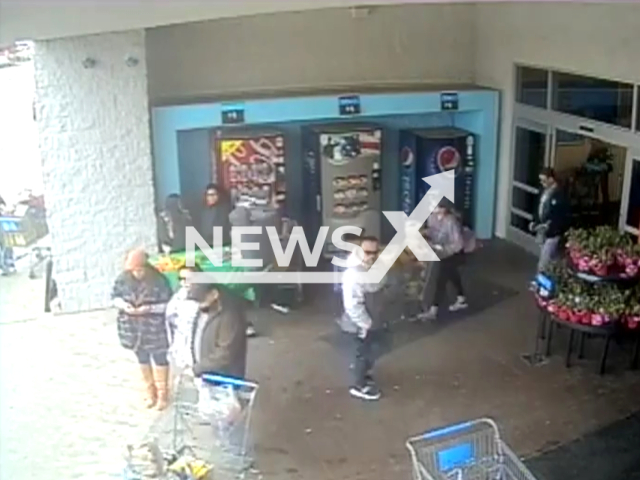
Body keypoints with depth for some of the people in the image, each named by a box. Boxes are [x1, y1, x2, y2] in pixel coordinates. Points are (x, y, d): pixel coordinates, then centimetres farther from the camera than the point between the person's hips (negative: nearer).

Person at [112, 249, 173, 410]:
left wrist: (148, 309, -28)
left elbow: (168, 305, -16)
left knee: (159, 359, 10)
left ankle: (162, 394, 29)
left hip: (155, 329, -4)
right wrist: (123, 305, -18)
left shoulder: (158, 281, -19)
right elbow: (115, 297, 3)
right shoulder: (123, 278, -8)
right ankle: (150, 392, 38)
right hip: (133, 328, 4)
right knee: (143, 360, 19)